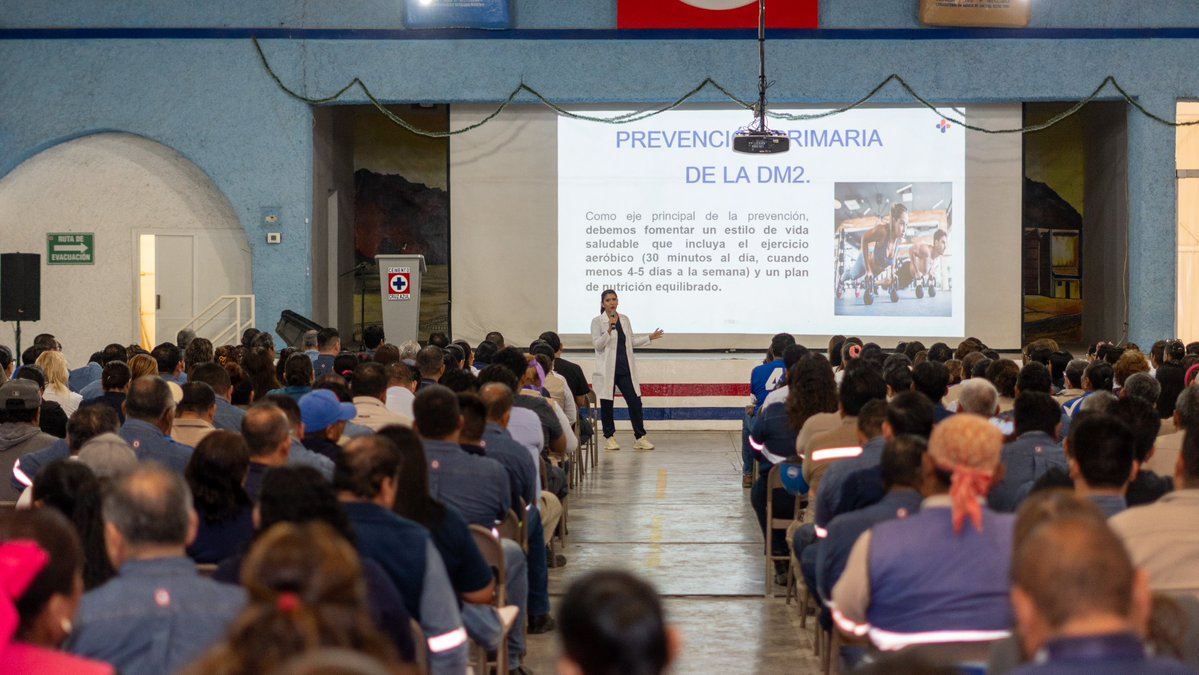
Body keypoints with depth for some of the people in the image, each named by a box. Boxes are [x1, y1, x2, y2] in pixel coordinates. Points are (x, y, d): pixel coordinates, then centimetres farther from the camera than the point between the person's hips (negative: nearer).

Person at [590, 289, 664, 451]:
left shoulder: (625, 319, 10)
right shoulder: (597, 322, -4)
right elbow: (597, 345, -12)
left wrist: (649, 338, 13)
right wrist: (609, 330, -24)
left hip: (625, 368, 4)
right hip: (607, 370, -4)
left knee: (635, 401, 0)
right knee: (607, 404, 2)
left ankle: (640, 438, 6)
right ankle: (610, 438, 15)